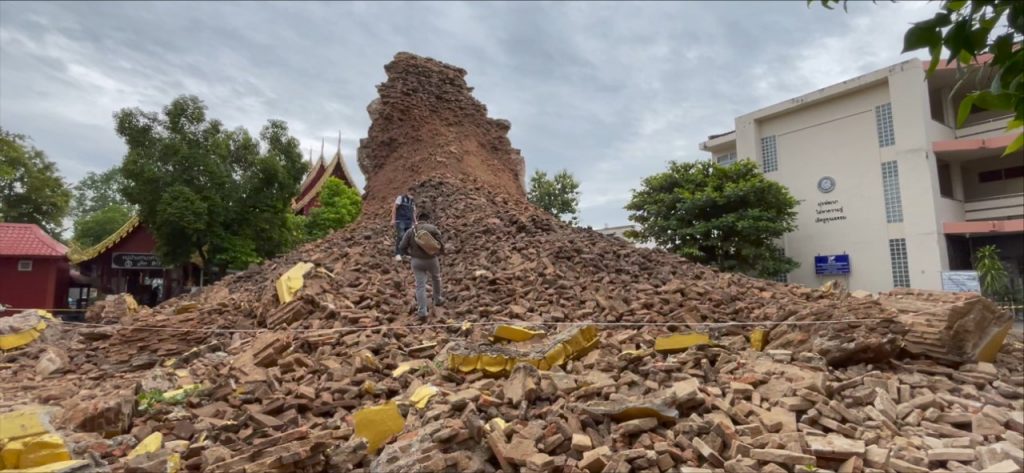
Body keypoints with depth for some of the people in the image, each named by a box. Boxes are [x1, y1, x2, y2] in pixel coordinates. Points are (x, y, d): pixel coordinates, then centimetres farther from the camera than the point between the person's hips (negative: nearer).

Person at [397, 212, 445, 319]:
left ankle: (422, 311, 3)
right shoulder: (433, 229, -7)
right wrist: (442, 252, 13)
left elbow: (402, 248, -4)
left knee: (420, 286, 7)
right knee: (436, 279, 26)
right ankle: (437, 299, 44)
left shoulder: (410, 231, -1)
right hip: (431, 260, -1)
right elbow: (441, 244, -10)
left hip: (417, 261, 1)